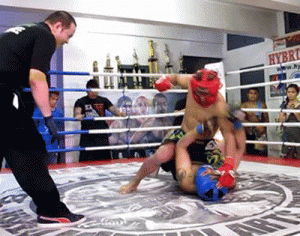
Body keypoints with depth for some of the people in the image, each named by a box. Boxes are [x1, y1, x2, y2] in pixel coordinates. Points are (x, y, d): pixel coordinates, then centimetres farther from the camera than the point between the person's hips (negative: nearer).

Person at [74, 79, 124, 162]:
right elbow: (77, 110, -13)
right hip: (87, 137, -2)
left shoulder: (103, 100, 12)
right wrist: (78, 115, -37)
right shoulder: (81, 101, 6)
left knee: (105, 160, 4)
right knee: (85, 163, -6)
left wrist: (119, 113, -25)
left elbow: (112, 108, -2)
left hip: (102, 136, 2)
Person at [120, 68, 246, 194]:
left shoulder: (220, 106, -31)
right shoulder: (191, 81, -20)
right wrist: (165, 79, -21)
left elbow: (228, 133, -31)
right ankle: (135, 182, -3)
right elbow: (176, 78, 3)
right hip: (183, 133, 0)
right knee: (162, 155, -28)